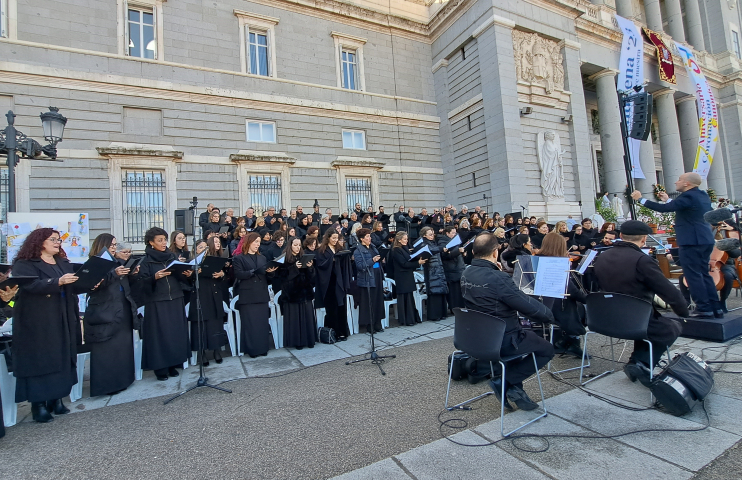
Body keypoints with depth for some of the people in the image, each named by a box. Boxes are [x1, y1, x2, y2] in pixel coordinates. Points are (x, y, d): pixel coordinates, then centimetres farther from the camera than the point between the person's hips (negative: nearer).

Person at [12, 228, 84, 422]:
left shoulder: (64, 263, 15)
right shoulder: (24, 264, -4)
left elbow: (73, 287, 11)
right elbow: (31, 284, -21)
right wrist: (58, 282, -32)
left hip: (63, 321, 6)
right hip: (37, 323, -6)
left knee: (61, 359, 8)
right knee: (39, 360, -2)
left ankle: (56, 399, 18)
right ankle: (38, 404, 6)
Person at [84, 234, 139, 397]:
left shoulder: (118, 262, 15)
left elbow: (126, 284, 16)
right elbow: (96, 284, -21)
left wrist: (132, 274, -3)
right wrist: (114, 273, -33)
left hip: (123, 313, 7)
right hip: (104, 315, -6)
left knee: (123, 347, 10)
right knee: (106, 351, 0)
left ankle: (121, 380, 21)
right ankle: (105, 385, 10)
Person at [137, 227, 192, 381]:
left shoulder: (172, 256, 9)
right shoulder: (146, 261, -2)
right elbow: (141, 281, -10)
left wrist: (186, 275, -11)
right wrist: (155, 277, -26)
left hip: (175, 301, 4)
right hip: (156, 303, -4)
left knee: (176, 332, 7)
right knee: (159, 334, 0)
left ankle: (173, 364, 20)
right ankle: (160, 368, 13)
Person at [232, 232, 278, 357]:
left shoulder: (262, 258, 17)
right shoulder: (239, 258, 0)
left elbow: (267, 274, 14)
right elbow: (238, 274, -13)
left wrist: (270, 271, -9)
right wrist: (254, 271, -22)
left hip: (262, 294, 5)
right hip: (247, 296, -4)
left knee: (262, 322, 5)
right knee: (250, 323, -1)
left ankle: (262, 348, 15)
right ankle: (251, 349, 10)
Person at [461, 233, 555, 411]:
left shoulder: (466, 274, -3)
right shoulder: (498, 278, -29)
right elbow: (529, 306, -22)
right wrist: (549, 315, -1)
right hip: (501, 341, -8)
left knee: (518, 336, 34)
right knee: (547, 350, 14)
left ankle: (514, 390, 30)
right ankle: (505, 381, 8)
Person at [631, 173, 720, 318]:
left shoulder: (688, 196, -14)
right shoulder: (703, 195, 14)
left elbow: (663, 208, -23)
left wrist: (640, 199, -17)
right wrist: (668, 200, 31)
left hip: (691, 241, -10)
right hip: (705, 240, 10)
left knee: (693, 275, -4)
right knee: (703, 274, 15)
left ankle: (704, 309, -1)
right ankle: (716, 308, 19)